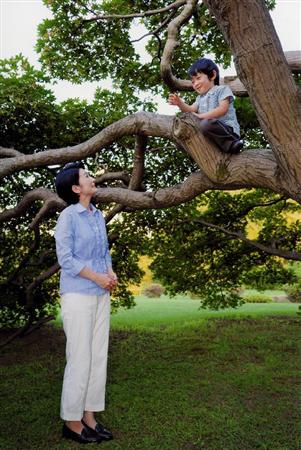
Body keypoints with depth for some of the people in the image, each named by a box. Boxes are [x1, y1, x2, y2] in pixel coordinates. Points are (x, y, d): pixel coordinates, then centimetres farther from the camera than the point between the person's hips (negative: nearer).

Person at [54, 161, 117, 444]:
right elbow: (65, 258, -14)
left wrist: (111, 273, -2)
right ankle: (72, 421, 16)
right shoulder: (68, 216, -9)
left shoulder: (98, 215, 11)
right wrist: (98, 277, -14)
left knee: (99, 357, 9)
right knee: (80, 359, -1)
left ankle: (89, 417, 22)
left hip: (100, 295, 7)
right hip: (77, 295, -7)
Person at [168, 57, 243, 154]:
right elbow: (191, 110, 8)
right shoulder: (200, 97, 24)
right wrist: (180, 103, -12)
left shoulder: (222, 89, 2)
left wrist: (201, 116, -16)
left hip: (227, 129, -8)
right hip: (212, 134, 8)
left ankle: (230, 144, -23)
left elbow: (222, 109, -13)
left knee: (206, 124, -38)